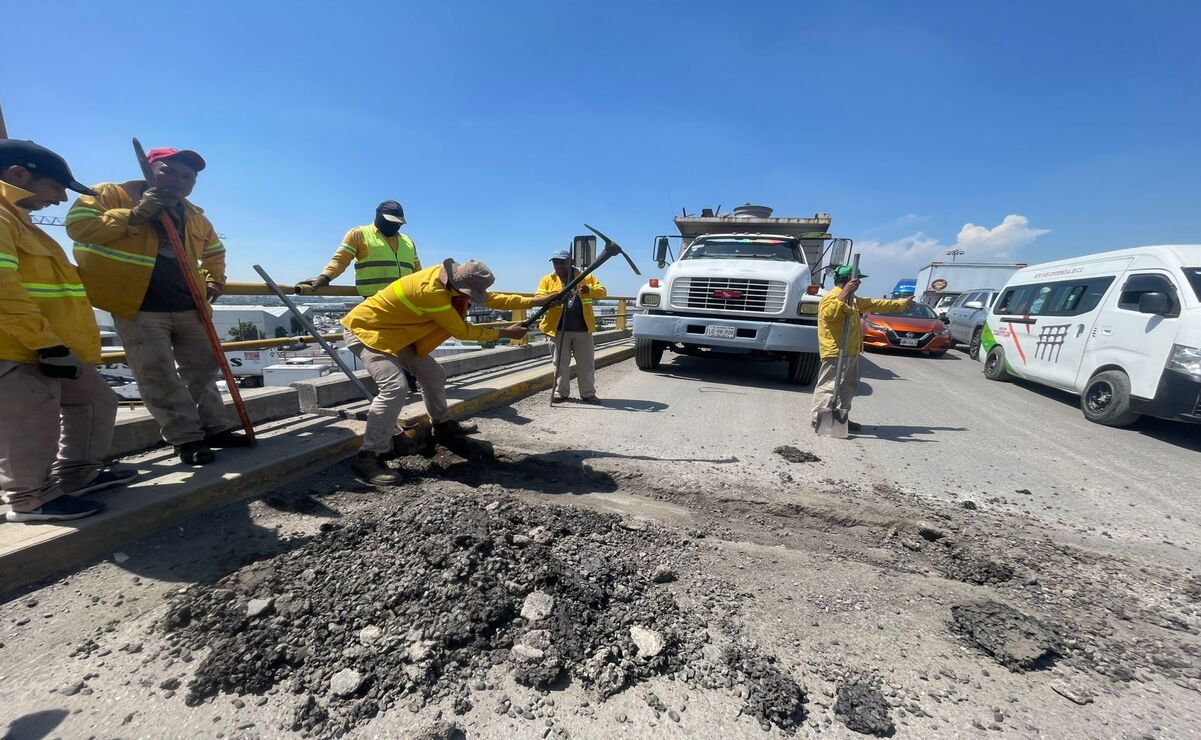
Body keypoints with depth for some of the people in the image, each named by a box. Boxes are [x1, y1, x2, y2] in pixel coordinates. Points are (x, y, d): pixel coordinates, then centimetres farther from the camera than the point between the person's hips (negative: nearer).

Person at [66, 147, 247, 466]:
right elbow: (77, 225, -11)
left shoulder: (194, 216, 16)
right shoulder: (110, 194, 1)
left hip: (189, 307, 5)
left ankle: (215, 428, 21)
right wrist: (134, 216, -17)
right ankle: (187, 438, -1)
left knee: (203, 369, 10)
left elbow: (214, 250, 29)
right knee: (158, 378, -6)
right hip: (139, 309, -5)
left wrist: (213, 280, 15)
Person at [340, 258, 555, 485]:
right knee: (395, 387, -26)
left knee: (433, 374, 13)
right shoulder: (431, 290, -34)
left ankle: (443, 424, 33)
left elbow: (491, 298, 1)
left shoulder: (451, 278, -7)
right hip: (365, 329, -9)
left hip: (395, 333, 9)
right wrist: (505, 332, -15)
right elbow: (462, 331, -25)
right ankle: (368, 457, -18)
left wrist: (537, 301, -3)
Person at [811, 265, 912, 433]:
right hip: (835, 352, -11)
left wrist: (902, 303, 37)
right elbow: (828, 313, -33)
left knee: (848, 386, 16)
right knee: (828, 386, -9)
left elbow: (875, 304, 31)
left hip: (851, 352, 11)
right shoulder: (833, 297, -12)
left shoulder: (852, 299, 21)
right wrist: (844, 293, -31)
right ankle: (817, 418, -4)